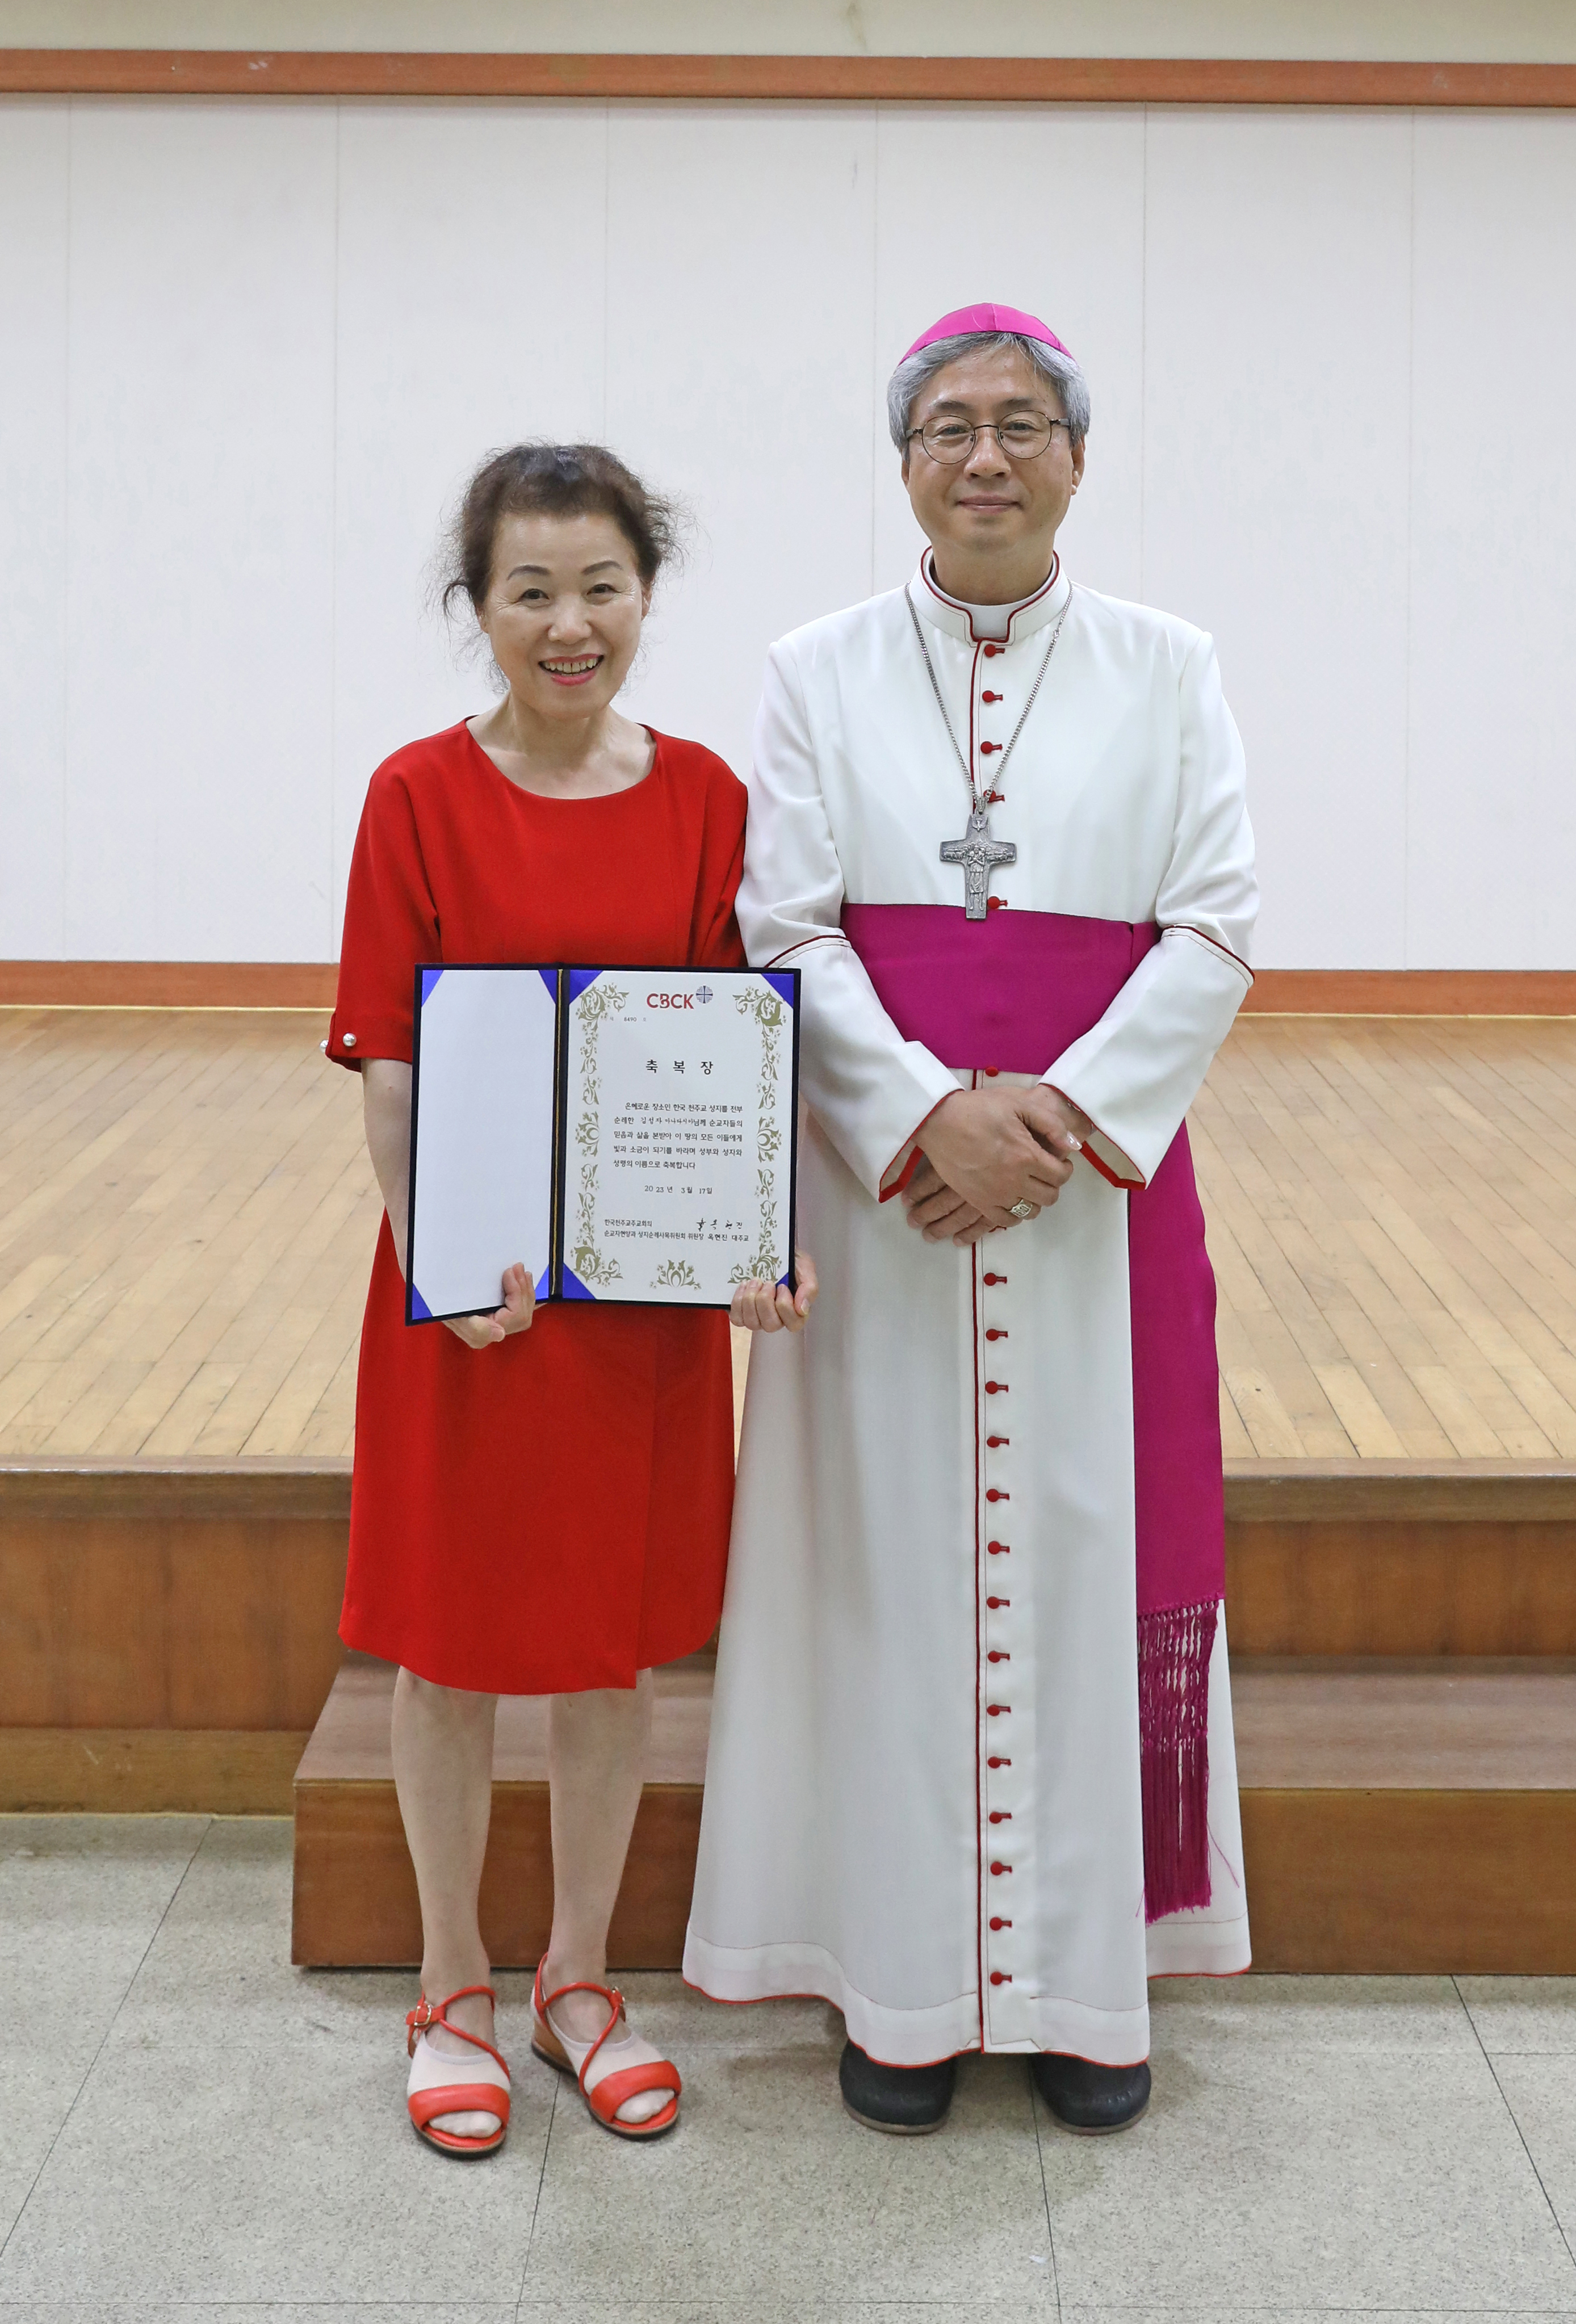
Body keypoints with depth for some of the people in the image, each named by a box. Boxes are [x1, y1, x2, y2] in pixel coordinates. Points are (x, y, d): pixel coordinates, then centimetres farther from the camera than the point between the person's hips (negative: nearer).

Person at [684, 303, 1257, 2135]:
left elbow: (1215, 931, -1)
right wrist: (931, 1110, -17)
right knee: (895, 1566, 3)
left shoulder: (1167, 671, 6)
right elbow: (784, 930, -2)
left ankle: (1083, 1981, 19)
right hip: (880, 1184, 0)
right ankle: (903, 1984, 16)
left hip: (1104, 1185, 1)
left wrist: (1061, 1112, -14)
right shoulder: (820, 673, 6)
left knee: (1086, 1562, 5)